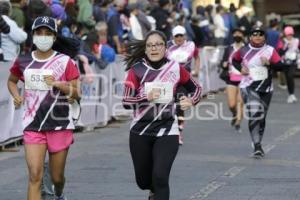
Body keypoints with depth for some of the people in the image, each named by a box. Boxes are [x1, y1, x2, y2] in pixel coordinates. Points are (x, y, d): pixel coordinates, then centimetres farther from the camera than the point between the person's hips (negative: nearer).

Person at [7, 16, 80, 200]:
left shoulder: (65, 62, -3)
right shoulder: (23, 61, 4)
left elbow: (77, 94, -3)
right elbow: (11, 81, 23)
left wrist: (58, 84, -20)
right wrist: (17, 96, 2)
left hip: (60, 126, -1)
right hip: (33, 126, 1)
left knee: (57, 177, 12)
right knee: (35, 176, -13)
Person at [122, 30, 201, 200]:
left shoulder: (176, 69, -3)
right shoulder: (137, 70, -6)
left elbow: (196, 88, 12)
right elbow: (126, 102, -10)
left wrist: (191, 100, -9)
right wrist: (147, 97, -26)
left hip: (167, 131, -1)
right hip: (140, 132, 1)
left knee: (160, 178, -16)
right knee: (143, 181, 14)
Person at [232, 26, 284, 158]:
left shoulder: (270, 50, -1)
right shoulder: (244, 51, 1)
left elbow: (280, 66, -6)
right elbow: (235, 60, 18)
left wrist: (269, 63, -24)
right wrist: (240, 68, -1)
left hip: (266, 88, 2)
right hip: (249, 87, -2)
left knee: (262, 117, 13)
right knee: (254, 115, -20)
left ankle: (257, 143, 31)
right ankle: (257, 146, -22)